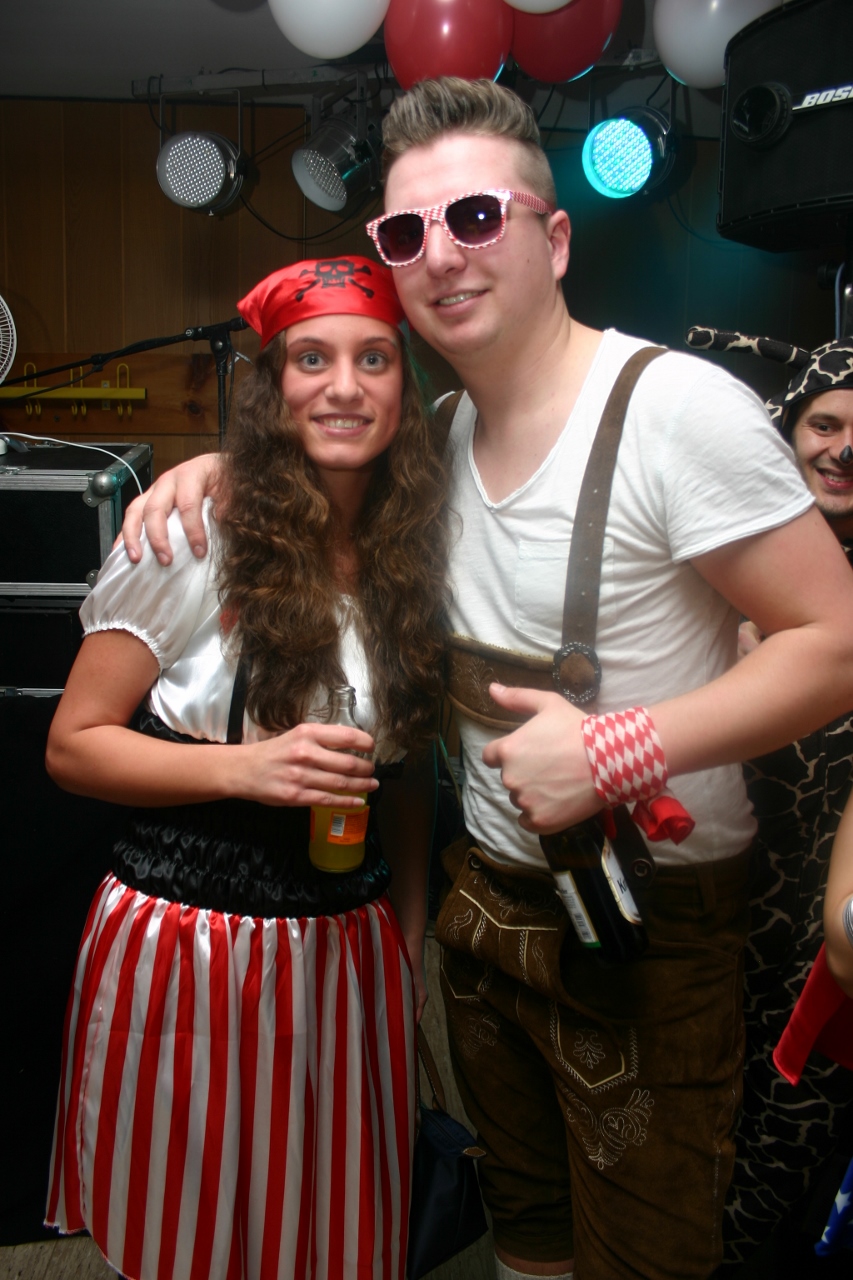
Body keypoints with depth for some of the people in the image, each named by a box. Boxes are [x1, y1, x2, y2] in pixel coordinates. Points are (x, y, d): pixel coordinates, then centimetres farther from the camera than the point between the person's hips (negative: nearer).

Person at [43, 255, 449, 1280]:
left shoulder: (415, 557, 1)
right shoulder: (193, 538, -13)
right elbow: (72, 743, -9)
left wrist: (413, 938, 7)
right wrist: (247, 768, -22)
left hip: (352, 949, 4)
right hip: (183, 949, -3)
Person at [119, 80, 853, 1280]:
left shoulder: (679, 409, -19)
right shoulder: (438, 429, 2)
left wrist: (615, 746, -27)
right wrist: (215, 468, 1)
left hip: (650, 912, -6)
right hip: (485, 891, 6)